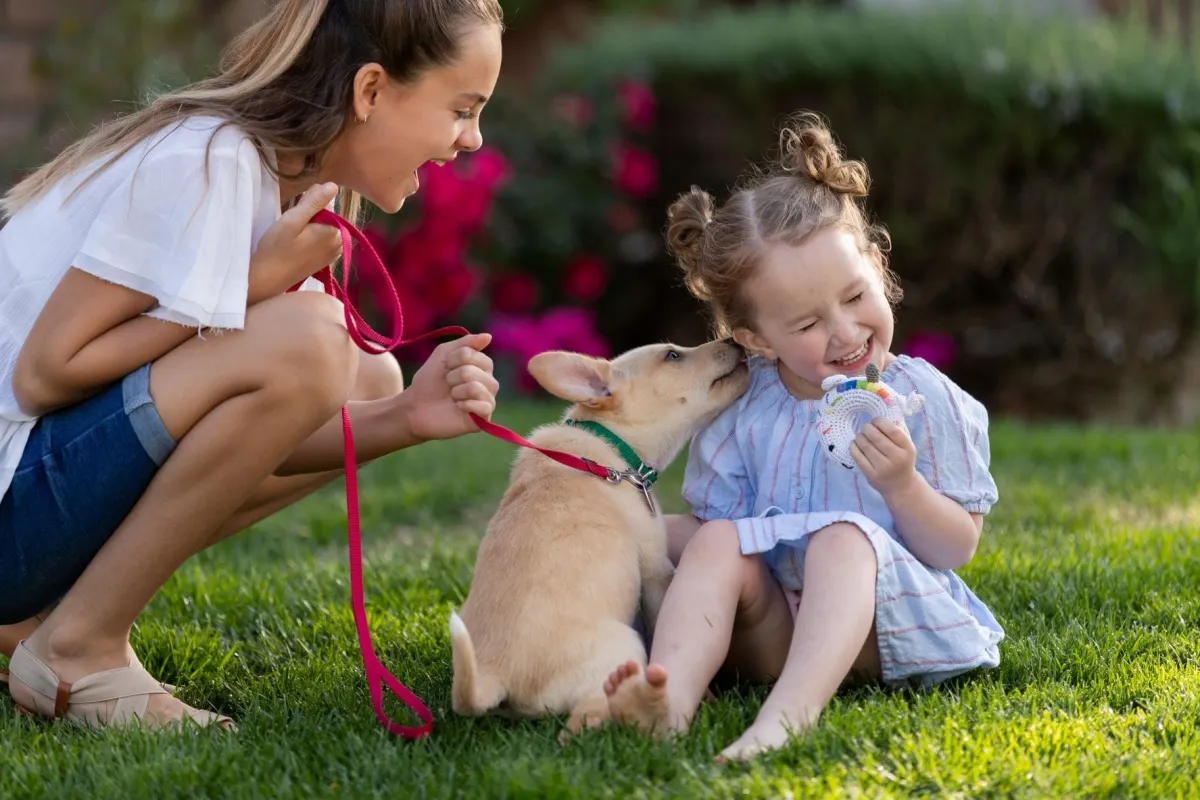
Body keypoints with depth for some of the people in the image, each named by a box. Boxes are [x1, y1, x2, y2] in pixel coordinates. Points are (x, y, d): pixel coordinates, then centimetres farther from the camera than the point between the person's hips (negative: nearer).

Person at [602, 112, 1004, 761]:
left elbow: (959, 547, -2)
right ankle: (671, 700, -48)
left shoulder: (925, 399, -1)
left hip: (892, 624, -3)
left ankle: (788, 715, -55)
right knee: (719, 541, -21)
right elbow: (706, 524, 11)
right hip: (773, 630, 3)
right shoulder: (744, 413, 5)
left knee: (844, 535, -30)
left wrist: (903, 487, -21)